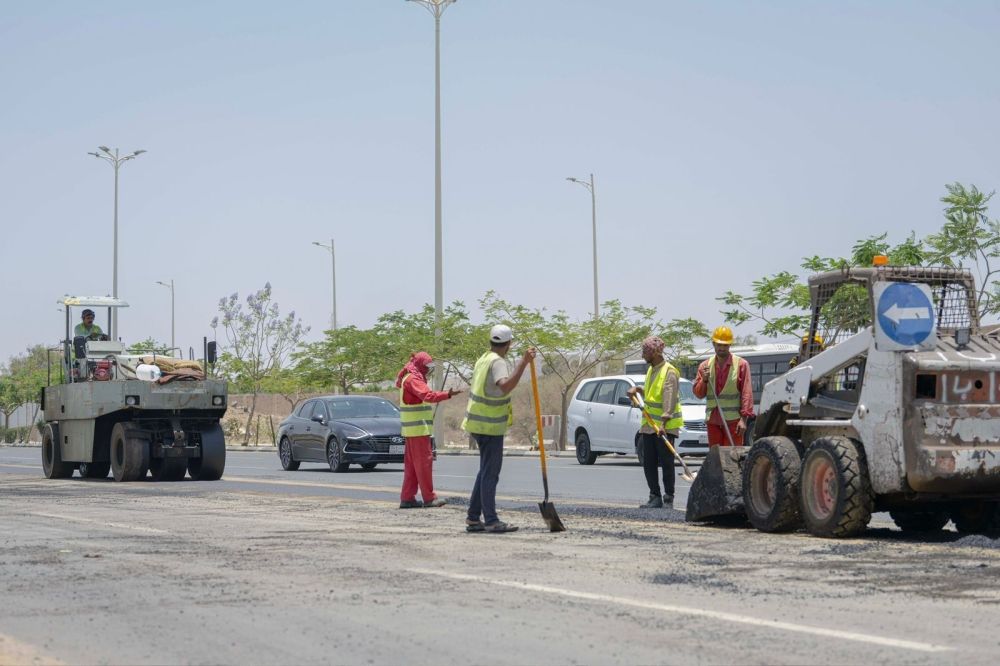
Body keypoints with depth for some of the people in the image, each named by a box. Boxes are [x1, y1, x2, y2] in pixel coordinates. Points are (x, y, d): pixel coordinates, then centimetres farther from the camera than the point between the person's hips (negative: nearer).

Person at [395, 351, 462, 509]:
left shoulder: (409, 378, 20)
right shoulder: (413, 379, -13)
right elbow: (427, 395, -29)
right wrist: (447, 394, -39)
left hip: (412, 429, 10)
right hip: (418, 429, -10)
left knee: (411, 463, 10)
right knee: (424, 461, -8)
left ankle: (407, 498, 11)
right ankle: (429, 498, -7)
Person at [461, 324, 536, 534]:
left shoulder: (484, 359, 13)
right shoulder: (498, 362, -17)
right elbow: (505, 386, -37)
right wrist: (523, 362, -40)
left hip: (478, 423, 9)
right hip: (490, 426, -9)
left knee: (486, 471, 14)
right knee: (490, 473, -7)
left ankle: (473, 518, 16)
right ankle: (491, 521, -6)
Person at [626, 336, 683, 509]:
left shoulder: (669, 372, -14)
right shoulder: (651, 370, 14)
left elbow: (669, 400, -23)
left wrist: (663, 423, -31)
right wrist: (637, 389, 13)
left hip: (666, 426, -9)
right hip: (649, 425, 9)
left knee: (666, 463, -4)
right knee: (648, 463, 8)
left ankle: (668, 499, 2)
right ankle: (655, 498, 13)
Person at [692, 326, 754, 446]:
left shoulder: (741, 364, 0)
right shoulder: (705, 366, 12)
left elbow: (747, 393, -5)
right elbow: (698, 393, 13)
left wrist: (744, 419, -12)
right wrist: (704, 380, -8)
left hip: (733, 420, -4)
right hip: (713, 420, 4)